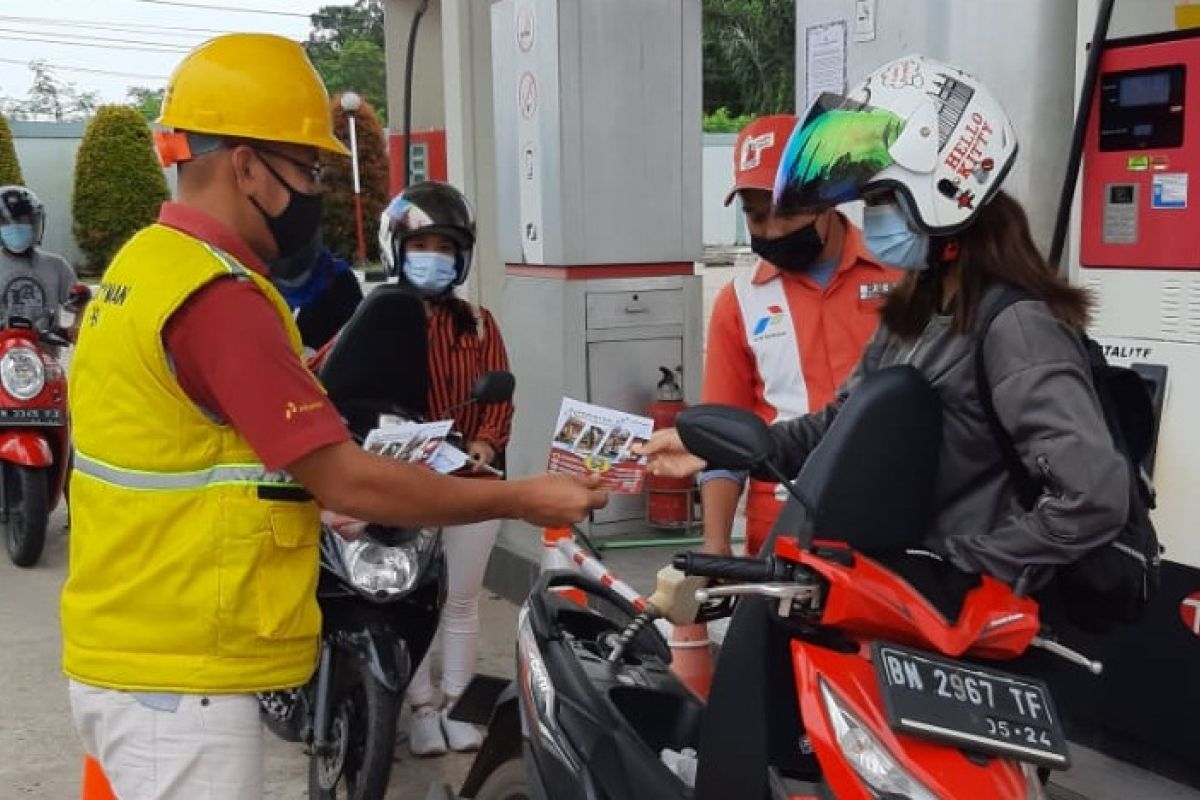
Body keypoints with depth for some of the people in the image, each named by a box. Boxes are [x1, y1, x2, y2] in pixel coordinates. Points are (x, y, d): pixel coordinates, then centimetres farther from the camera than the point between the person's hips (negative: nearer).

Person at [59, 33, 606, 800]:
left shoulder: (145, 264, 9)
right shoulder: (217, 297, -22)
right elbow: (345, 483, -22)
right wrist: (523, 499, -14)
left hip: (130, 652, 10)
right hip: (178, 673, -10)